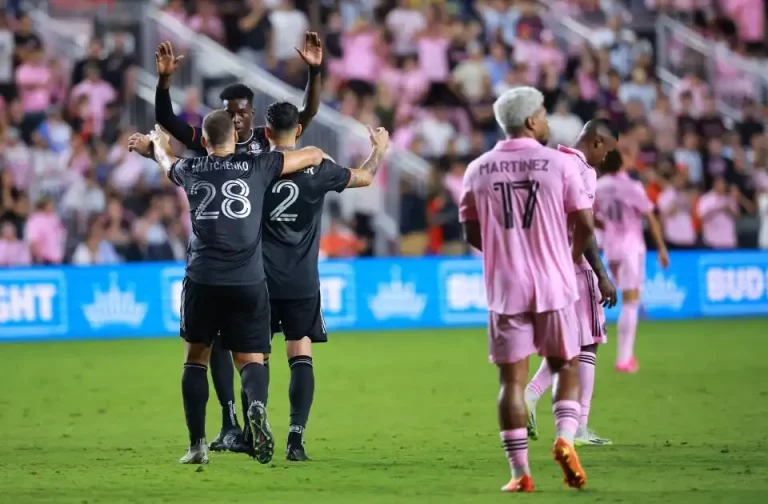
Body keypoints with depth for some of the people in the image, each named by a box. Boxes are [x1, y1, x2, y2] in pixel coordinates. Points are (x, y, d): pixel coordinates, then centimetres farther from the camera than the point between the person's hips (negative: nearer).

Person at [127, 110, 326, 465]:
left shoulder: (190, 170, 11)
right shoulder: (257, 167, 5)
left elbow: (164, 156, 36)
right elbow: (314, 155, 14)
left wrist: (156, 140, 59)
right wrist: (319, 161, 38)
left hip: (203, 280, 1)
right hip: (248, 281, -1)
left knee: (196, 358, 15)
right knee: (251, 359, 4)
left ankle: (197, 444, 8)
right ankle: (257, 405, -30)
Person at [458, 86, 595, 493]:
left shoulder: (478, 170, 3)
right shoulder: (560, 163, -5)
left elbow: (472, 234, 8)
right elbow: (585, 224, -2)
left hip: (505, 288, 1)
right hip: (554, 284, -1)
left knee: (512, 378, 5)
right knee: (567, 367, 14)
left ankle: (520, 472, 1)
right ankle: (565, 437, -9)